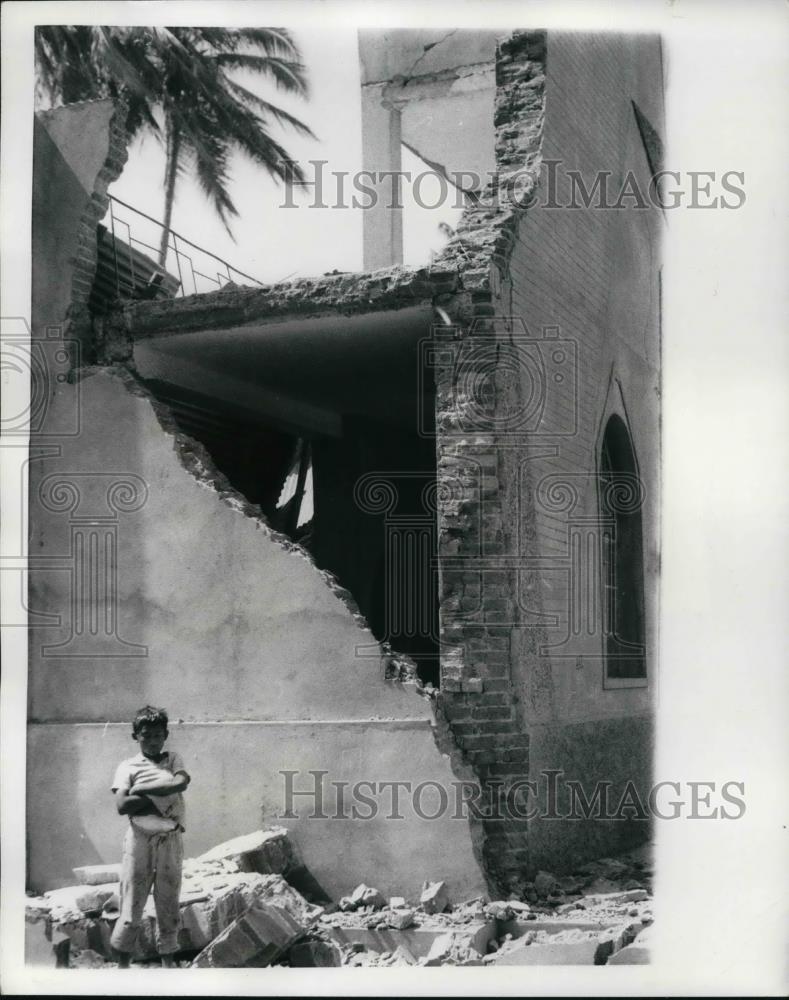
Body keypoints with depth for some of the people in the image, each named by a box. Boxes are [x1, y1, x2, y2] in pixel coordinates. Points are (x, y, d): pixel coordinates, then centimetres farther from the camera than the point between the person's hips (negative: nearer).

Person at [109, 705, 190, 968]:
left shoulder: (173, 760, 12)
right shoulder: (128, 766, 5)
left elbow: (182, 782, -11)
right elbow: (122, 805, -9)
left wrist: (142, 789, -11)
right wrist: (161, 794, -11)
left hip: (171, 839, 2)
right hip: (140, 837, -2)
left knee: (168, 903, 7)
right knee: (131, 905, -2)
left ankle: (168, 961, 17)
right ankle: (122, 962, 9)